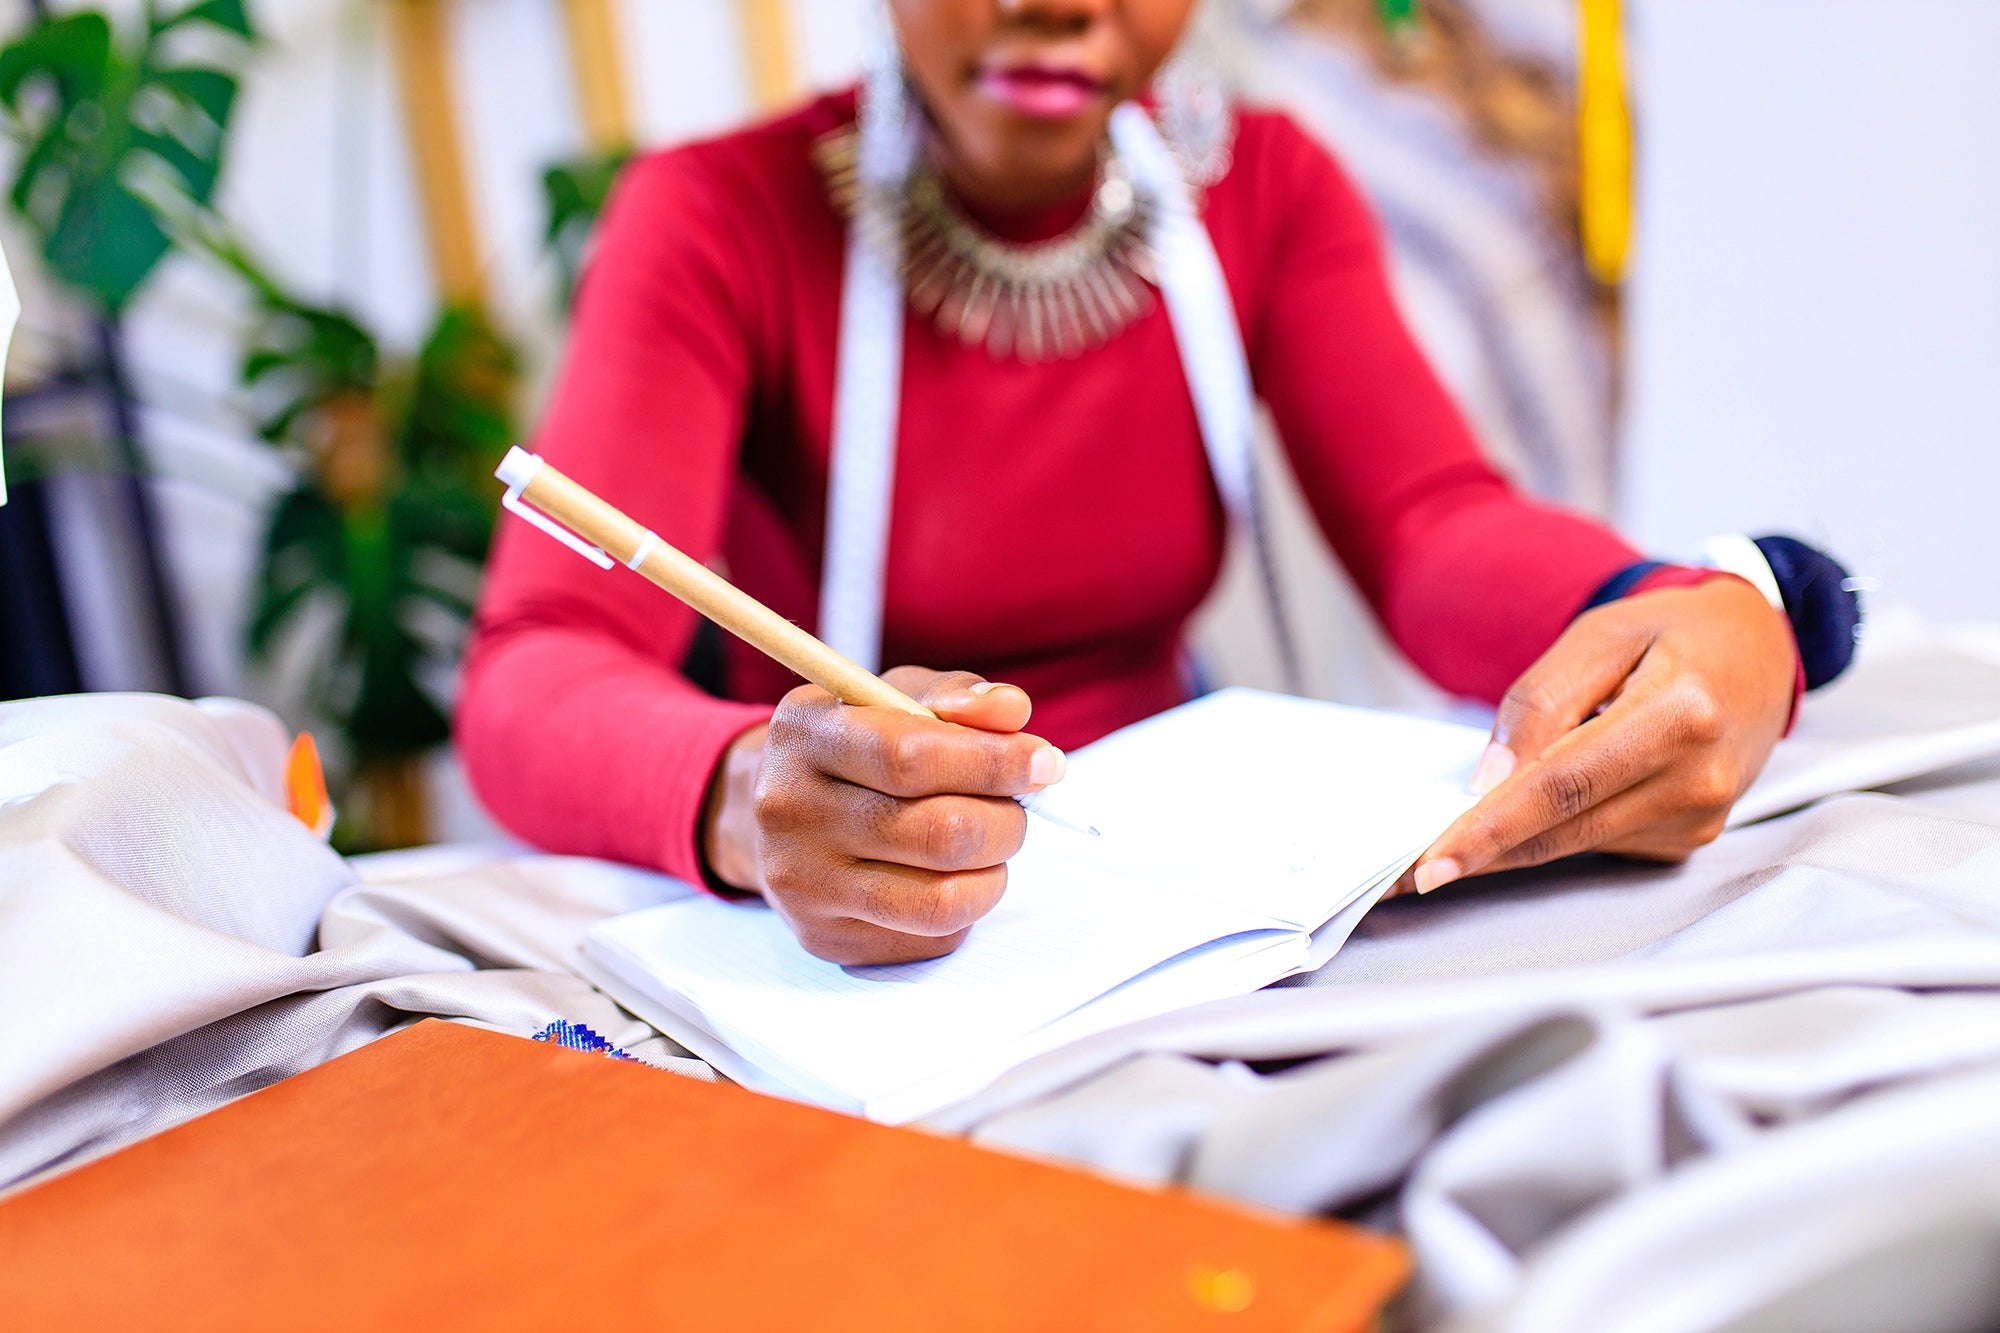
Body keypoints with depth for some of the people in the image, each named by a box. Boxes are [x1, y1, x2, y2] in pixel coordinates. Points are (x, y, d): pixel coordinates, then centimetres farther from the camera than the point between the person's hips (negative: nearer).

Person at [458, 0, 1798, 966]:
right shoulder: (720, 222, -11)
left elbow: (1437, 527, -11)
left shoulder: (1267, 188, 2)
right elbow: (534, 683, -22)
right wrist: (751, 798, -47)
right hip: (859, 939, -3)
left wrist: (1707, 621, -35)